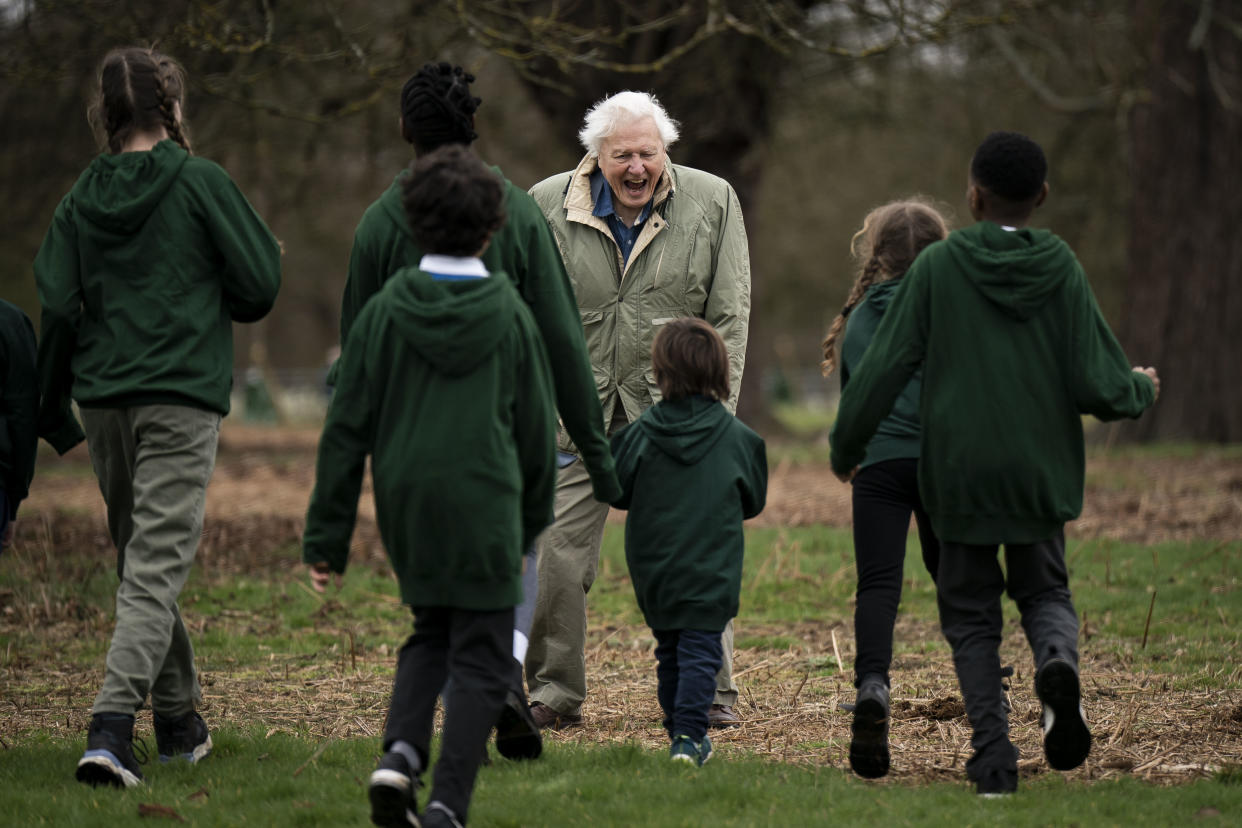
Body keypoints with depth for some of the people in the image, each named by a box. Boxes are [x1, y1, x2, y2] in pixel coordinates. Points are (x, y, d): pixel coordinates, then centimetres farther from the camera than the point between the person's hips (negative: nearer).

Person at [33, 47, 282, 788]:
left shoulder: (83, 198, 6)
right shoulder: (201, 182, -5)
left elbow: (59, 307, 3)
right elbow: (260, 285, -4)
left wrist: (53, 413, 12)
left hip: (104, 400, 5)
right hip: (182, 399, -5)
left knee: (140, 557, 18)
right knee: (157, 566, -9)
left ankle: (179, 720, 24)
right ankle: (112, 726, -23)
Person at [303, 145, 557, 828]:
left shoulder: (383, 311, -2)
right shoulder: (509, 315, -5)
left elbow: (347, 429, -1)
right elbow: (537, 429, 3)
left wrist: (326, 537, 3)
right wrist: (534, 516, 18)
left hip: (405, 506, 3)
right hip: (483, 507, -3)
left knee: (430, 633, 23)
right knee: (481, 659, 6)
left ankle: (400, 753, 1)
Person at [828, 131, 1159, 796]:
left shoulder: (937, 268, -6)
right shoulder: (1063, 272, -3)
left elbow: (883, 371, -5)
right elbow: (1101, 389, -5)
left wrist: (846, 447, 10)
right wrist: (1142, 389, 18)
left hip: (959, 473, -1)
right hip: (1042, 475, 1)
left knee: (970, 614, 10)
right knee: (1043, 590, 18)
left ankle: (993, 753, -3)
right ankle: (1057, 662, -16)